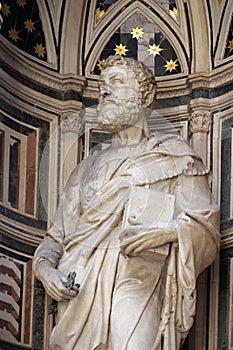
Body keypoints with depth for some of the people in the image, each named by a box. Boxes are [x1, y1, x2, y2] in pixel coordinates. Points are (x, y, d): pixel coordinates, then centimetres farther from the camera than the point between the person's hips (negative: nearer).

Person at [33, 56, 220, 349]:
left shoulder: (175, 157, 13)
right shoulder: (87, 169, 27)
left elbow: (205, 231, 4)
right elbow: (57, 237, 22)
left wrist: (168, 231, -17)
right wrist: (44, 265, 0)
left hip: (135, 294, -4)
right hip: (77, 299, 4)